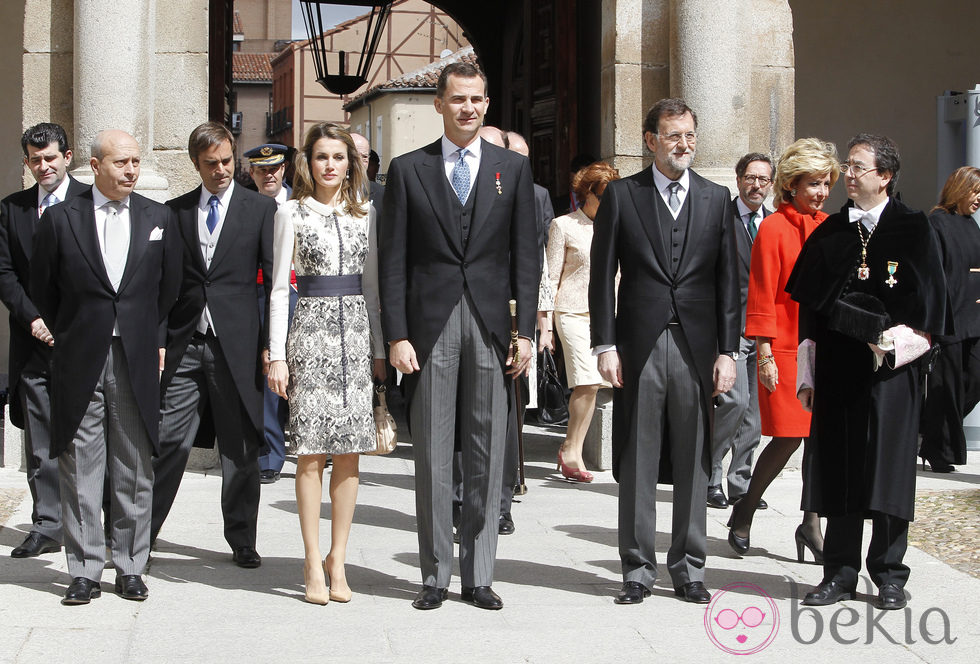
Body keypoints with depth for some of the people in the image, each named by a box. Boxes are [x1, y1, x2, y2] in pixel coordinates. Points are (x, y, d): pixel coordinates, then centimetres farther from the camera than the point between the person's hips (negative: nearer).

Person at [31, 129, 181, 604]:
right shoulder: (60, 219, 1)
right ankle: (85, 570, 10)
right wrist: (68, 337, 10)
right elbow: (42, 288, 9)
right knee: (79, 469, 2)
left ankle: (130, 568, 14)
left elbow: (169, 287, 16)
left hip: (137, 360, 1)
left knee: (134, 469, 5)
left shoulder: (159, 219, 7)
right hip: (78, 363, -1)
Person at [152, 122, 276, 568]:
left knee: (240, 451, 7)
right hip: (185, 346, 1)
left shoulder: (261, 208, 4)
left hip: (237, 345, -1)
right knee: (168, 442, -2)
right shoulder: (176, 211, 10)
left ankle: (242, 542, 19)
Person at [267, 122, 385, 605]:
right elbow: (280, 287, 3)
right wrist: (276, 354, -3)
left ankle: (338, 560, 10)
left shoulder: (366, 215, 12)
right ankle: (313, 563, 3)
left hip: (356, 330, 3)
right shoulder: (292, 214, 4)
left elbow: (371, 285, 15)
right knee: (311, 452, -4)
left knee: (349, 452, 2)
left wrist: (380, 349, 11)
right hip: (311, 329, -3)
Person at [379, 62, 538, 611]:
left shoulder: (513, 168, 9)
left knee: (487, 456, 4)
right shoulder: (408, 170, 6)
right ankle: (436, 575, 11)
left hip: (491, 326, 1)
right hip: (430, 326, -1)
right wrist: (397, 335, -5)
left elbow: (526, 256, 7)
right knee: (432, 456, 2)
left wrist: (525, 332, -1)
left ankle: (479, 575, 12)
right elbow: (394, 259, 3)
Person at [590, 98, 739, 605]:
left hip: (697, 348, 2)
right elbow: (603, 275, 3)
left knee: (694, 463, 6)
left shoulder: (716, 199, 10)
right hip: (639, 346, -1)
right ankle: (638, 570, 12)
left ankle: (688, 569, 16)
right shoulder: (621, 195, 4)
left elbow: (728, 280, 8)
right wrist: (605, 345, -5)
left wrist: (728, 351, 2)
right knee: (637, 463, 3)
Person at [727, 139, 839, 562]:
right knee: (788, 437, -6)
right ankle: (744, 512, 15)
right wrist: (765, 353, -12)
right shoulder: (774, 228, -6)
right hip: (785, 348, -6)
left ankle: (811, 525, 12)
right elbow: (761, 296, -8)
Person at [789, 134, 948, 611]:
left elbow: (928, 305, -3)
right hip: (836, 368, 3)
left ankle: (888, 573, 12)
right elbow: (809, 307, 10)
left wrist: (892, 343, -16)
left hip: (889, 371, -3)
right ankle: (840, 574, 13)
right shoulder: (830, 232, 10)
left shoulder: (913, 230, 0)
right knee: (838, 470, 5)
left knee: (886, 465, 1)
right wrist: (807, 373, 5)